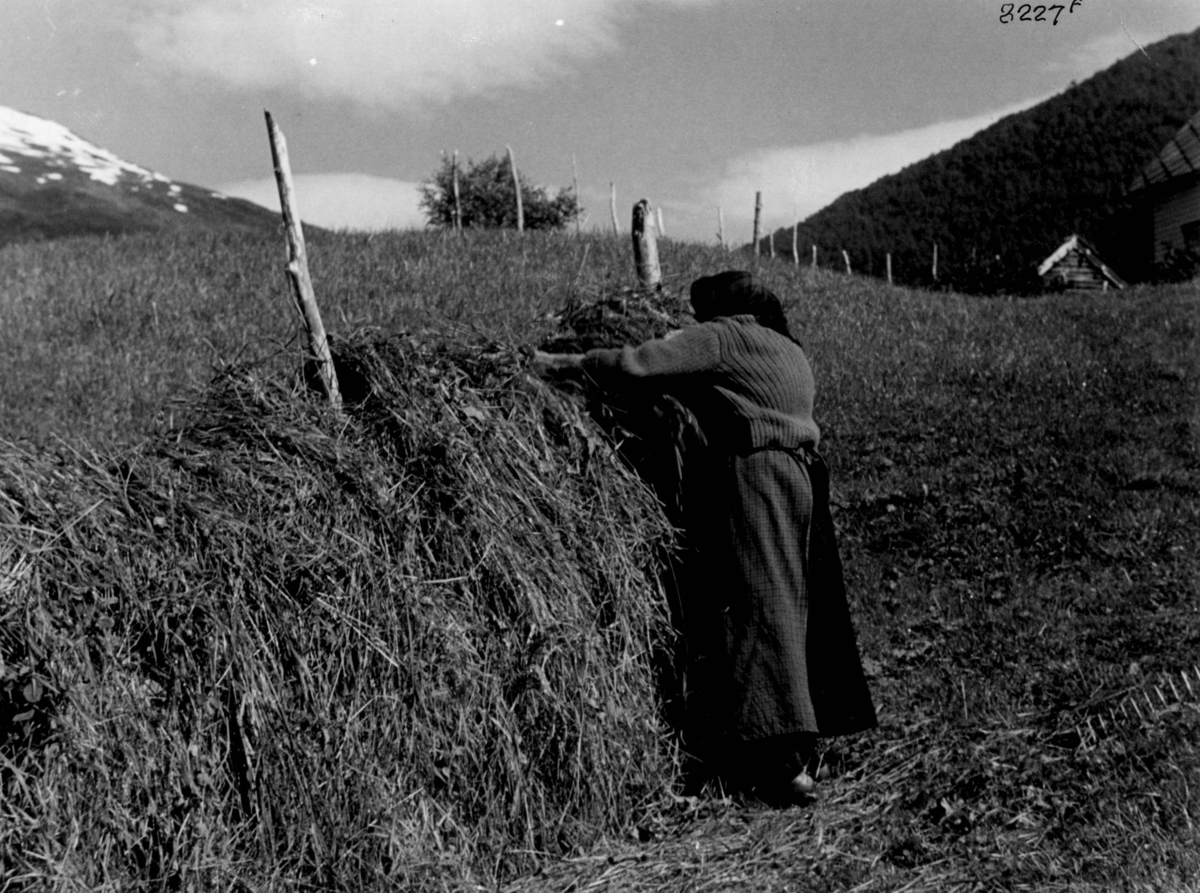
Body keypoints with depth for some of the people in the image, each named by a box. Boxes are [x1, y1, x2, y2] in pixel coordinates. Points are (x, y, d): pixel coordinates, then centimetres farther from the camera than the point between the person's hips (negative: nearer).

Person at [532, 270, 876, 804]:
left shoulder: (721, 336, -1)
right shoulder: (790, 351, 25)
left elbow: (638, 365, -9)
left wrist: (568, 363, 2)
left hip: (753, 476, -9)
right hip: (803, 474, 9)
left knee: (759, 610, -11)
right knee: (795, 609, 11)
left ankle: (787, 761, -14)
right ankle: (800, 745, 18)